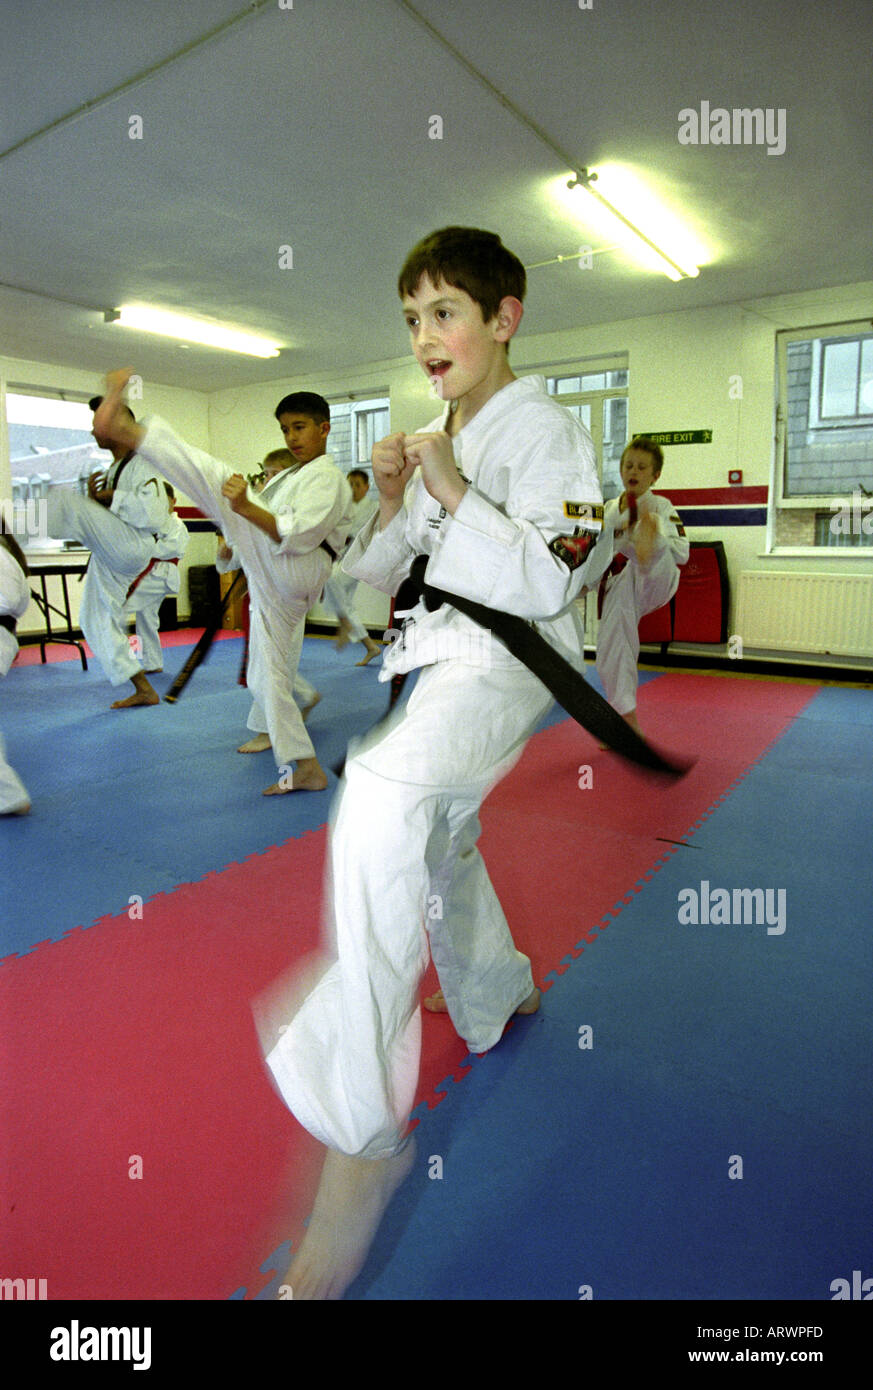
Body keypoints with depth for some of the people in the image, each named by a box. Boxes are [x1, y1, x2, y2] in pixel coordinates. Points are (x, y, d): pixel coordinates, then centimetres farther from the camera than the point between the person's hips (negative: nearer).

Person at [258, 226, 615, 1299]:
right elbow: (383, 574, 16)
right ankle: (497, 997, 50)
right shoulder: (432, 443, 15)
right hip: (434, 660, 9)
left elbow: (547, 583, -16)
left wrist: (453, 495, -20)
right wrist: (389, 503, -2)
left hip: (509, 661, -9)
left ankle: (360, 1134, -25)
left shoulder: (544, 431, -7)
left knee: (383, 793, -35)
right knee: (436, 844, 21)